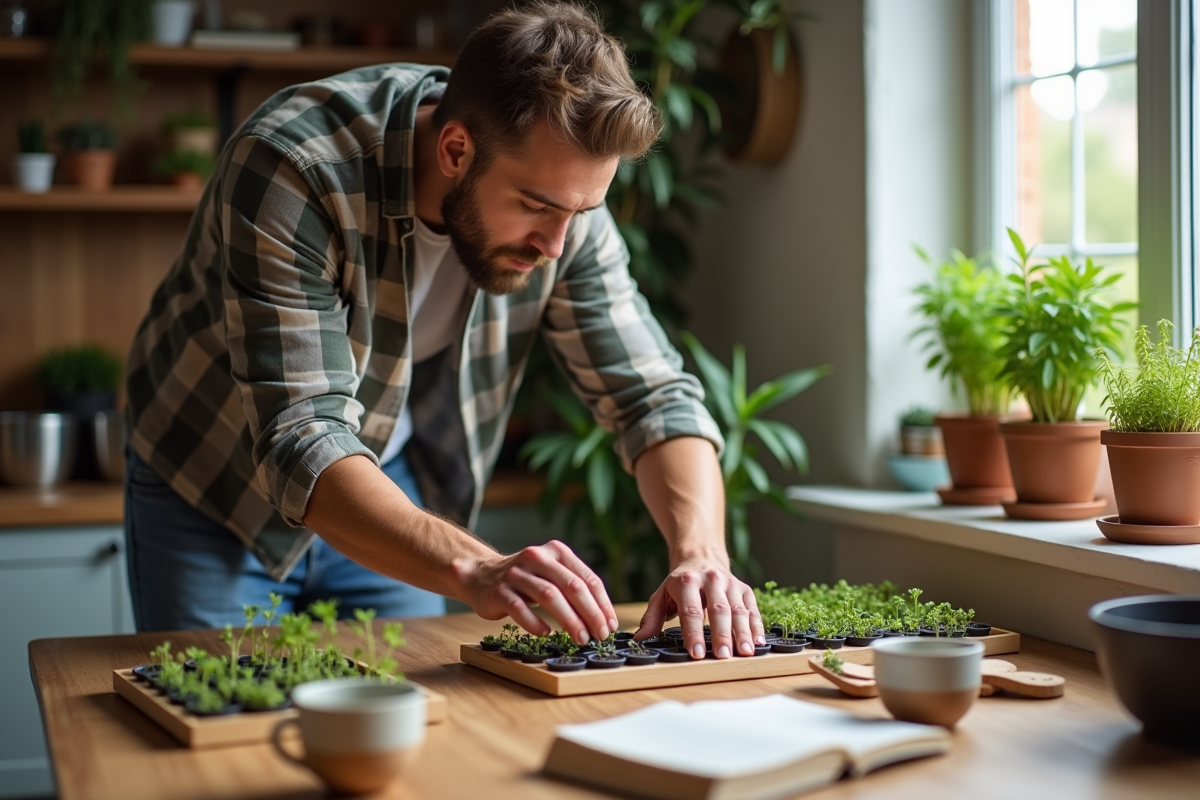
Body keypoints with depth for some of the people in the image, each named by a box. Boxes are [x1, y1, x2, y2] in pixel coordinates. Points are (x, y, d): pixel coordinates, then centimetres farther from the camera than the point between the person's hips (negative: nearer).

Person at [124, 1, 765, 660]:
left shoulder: (560, 187, -17)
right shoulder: (291, 170, -33)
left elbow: (651, 394, -13)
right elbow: (301, 442, -38)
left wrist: (700, 555, -32)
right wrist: (473, 570, -53)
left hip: (390, 485, 4)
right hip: (215, 491, -3)